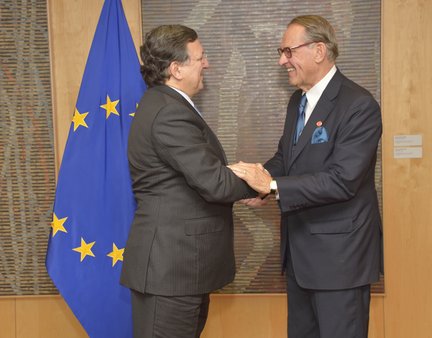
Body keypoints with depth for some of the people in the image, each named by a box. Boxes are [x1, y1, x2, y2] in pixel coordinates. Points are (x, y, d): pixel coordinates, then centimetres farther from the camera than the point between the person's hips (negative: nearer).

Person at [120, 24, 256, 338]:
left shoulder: (165, 104, 12)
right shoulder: (171, 114, -22)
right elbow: (213, 183, -24)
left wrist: (241, 182, -1)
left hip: (176, 258, 10)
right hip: (170, 263, -10)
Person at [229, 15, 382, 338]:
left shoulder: (359, 104, -18)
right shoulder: (298, 99, 9)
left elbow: (342, 180, -26)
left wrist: (272, 185, -26)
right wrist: (261, 180, -6)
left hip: (339, 250, -8)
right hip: (299, 246, 8)